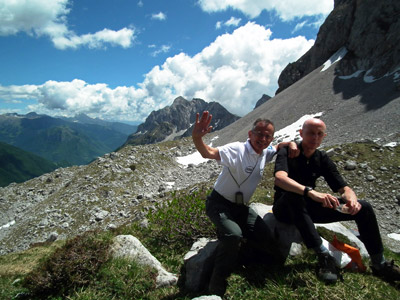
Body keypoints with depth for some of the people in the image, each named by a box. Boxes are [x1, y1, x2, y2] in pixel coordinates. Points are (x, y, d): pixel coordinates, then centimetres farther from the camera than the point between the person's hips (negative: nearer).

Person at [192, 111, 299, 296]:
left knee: (266, 239, 1)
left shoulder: (265, 153, 0)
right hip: (219, 203, -7)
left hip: (241, 207, 7)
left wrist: (291, 144, -2)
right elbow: (208, 153, -39)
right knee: (233, 234, -33)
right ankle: (216, 288, -14)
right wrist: (197, 138, -61)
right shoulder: (237, 150, -23)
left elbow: (279, 146, 22)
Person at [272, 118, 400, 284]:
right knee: (294, 196, -41)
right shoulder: (287, 153, -14)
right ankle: (324, 257, -33)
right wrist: (311, 192, -50)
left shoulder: (322, 159, 3)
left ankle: (378, 264, 8)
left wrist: (352, 200, -26)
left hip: (308, 208, 5)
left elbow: (344, 189, -2)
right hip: (285, 208, -5)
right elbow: (280, 178, -35)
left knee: (363, 207, -6)